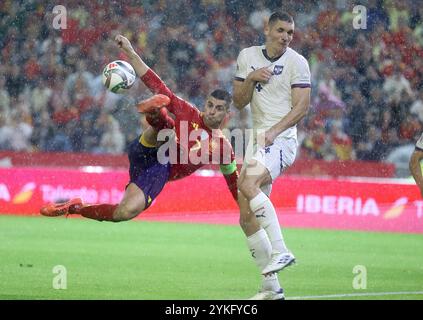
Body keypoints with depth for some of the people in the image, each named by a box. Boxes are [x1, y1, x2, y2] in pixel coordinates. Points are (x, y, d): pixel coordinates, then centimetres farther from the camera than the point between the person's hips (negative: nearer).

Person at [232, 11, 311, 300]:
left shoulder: (297, 62, -4)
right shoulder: (247, 56, 12)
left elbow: (302, 106, -9)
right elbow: (239, 102, 12)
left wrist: (274, 131, -20)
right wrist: (251, 79, -7)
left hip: (282, 138, -7)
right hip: (258, 139, 7)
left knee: (248, 184, -33)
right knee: (247, 218, 2)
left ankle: (280, 251, -32)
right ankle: (271, 287, 7)